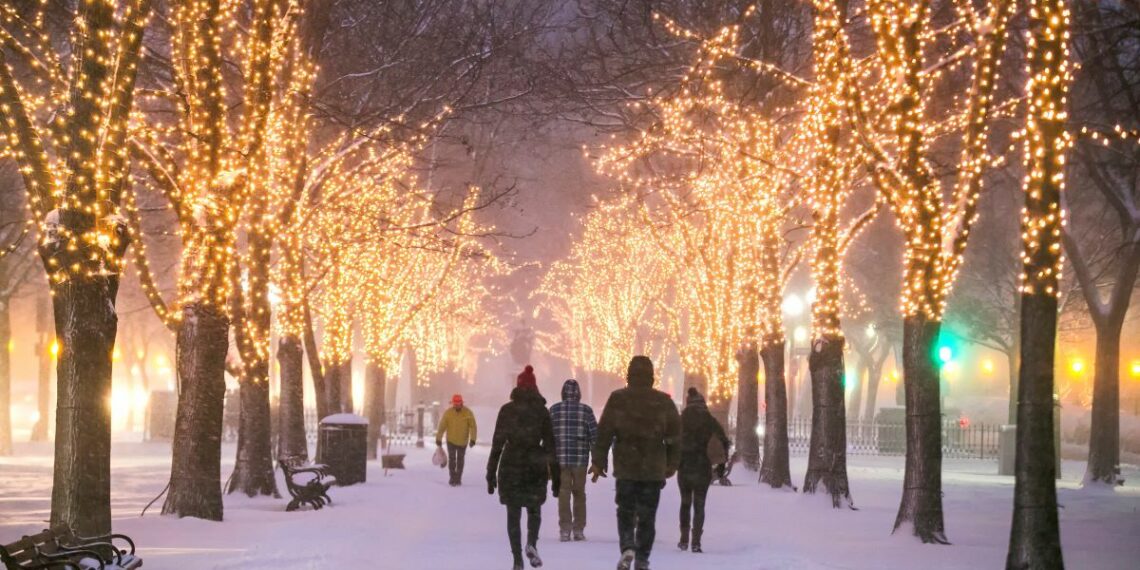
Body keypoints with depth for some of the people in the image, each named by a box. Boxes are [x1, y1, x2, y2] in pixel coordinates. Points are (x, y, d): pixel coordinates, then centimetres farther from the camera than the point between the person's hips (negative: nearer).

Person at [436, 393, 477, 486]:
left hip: (463, 441, 1)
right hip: (451, 440, -1)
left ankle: (458, 479, 20)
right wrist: (438, 439, -6)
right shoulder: (448, 413, -14)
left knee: (460, 460, 11)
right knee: (452, 459, -6)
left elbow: (472, 426, -11)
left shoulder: (468, 412, -13)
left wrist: (472, 439, -18)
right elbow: (442, 426, -8)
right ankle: (452, 478, 1)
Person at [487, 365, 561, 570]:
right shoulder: (541, 411, 0)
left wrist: (491, 473, 3)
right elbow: (550, 445, 0)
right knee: (534, 510, 18)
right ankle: (532, 543, -8)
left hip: (511, 466, 0)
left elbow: (497, 443, -2)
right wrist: (556, 476, 4)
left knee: (513, 515, 8)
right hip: (536, 467, 0)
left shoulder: (507, 410, -1)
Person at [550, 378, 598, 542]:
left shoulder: (554, 410, 0)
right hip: (580, 460, 0)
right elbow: (594, 436, -1)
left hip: (560, 460, 0)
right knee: (579, 494, 13)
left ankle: (565, 530, -3)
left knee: (563, 494, 3)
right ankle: (578, 530, 14)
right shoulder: (586, 410, -1)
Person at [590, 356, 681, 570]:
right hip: (654, 469, 1)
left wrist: (598, 462, 4)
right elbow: (674, 436, 6)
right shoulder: (664, 402, 2)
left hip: (625, 466, -1)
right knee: (647, 515, 9)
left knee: (625, 512, 9)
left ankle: (627, 547, -15)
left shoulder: (617, 399, -3)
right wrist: (672, 464, 15)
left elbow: (604, 432, -3)